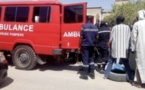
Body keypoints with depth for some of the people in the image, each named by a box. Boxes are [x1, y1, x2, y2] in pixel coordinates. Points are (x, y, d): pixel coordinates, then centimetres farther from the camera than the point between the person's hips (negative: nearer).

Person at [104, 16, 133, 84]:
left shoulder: (114, 27, -1)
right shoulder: (127, 27, 3)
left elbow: (111, 38, 2)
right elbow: (128, 37, 4)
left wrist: (109, 43, 19)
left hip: (115, 48, 0)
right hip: (124, 48, 1)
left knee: (111, 62, 12)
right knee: (126, 64, 9)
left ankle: (106, 75, 16)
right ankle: (130, 79, 8)